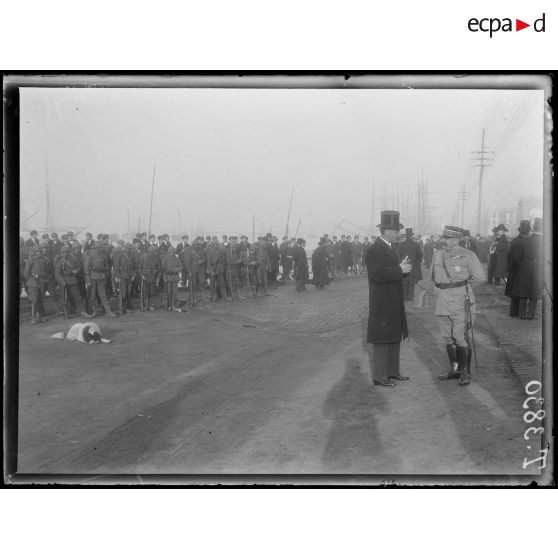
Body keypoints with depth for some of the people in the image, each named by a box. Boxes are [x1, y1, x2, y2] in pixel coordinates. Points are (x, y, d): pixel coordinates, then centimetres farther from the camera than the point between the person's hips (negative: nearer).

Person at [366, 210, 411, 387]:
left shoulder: (389, 248, 15)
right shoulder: (373, 250, -16)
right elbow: (377, 274, -27)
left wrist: (402, 268, -1)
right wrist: (399, 270, -21)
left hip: (394, 304, 10)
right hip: (381, 306, -10)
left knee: (394, 339, 16)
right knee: (380, 341, -3)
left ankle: (392, 372, 27)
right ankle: (379, 377, 5)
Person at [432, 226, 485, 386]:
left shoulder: (468, 256, -8)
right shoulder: (438, 255, 9)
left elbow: (480, 276, -3)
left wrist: (462, 278, 3)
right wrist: (440, 285, 11)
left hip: (461, 302, -6)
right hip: (443, 302, 6)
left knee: (461, 339, -5)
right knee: (448, 338, 11)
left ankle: (466, 373, 7)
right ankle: (455, 370, 24)